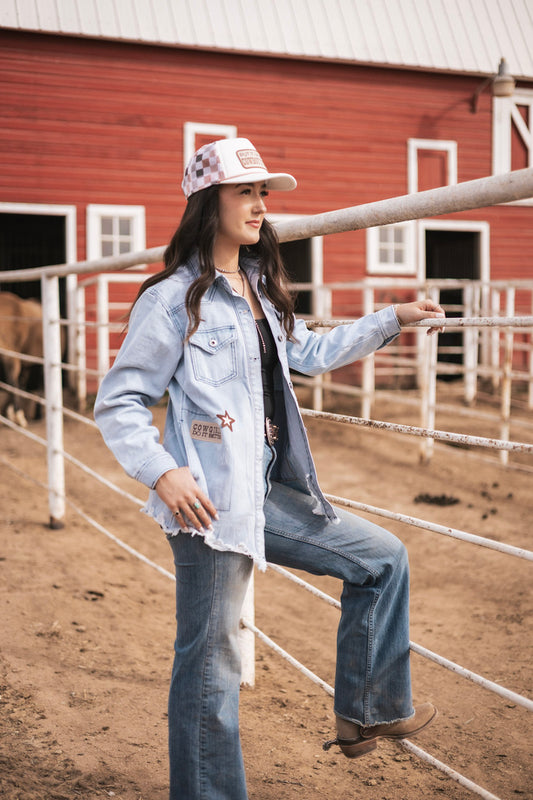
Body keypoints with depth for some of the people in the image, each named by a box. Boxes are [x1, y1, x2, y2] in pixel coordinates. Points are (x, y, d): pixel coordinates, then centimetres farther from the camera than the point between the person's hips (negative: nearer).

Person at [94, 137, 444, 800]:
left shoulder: (259, 290, 15)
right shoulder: (172, 299, -10)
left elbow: (310, 353, 29)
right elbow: (117, 403, -11)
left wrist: (392, 319, 28)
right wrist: (162, 472, -25)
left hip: (269, 492, 9)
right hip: (209, 501, -8)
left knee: (382, 558, 15)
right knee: (211, 666, 0)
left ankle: (368, 710, 27)